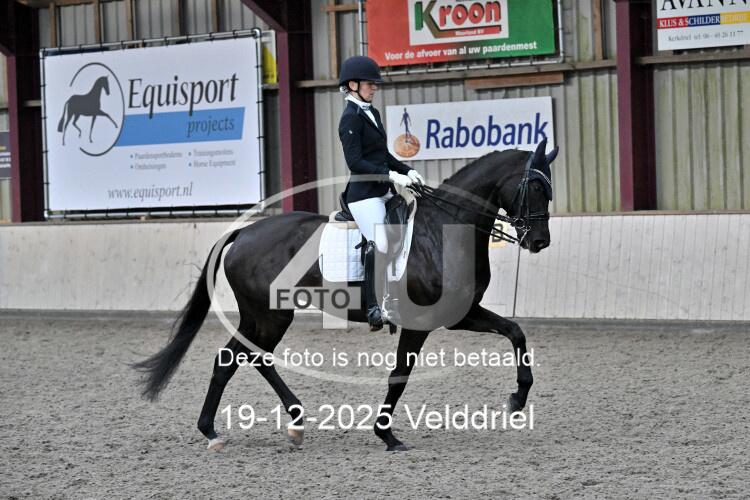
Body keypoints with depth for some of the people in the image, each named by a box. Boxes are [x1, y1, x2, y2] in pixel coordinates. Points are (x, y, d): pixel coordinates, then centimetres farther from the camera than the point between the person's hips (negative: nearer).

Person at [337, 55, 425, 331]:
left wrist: (407, 171, 8)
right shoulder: (351, 118, -11)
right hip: (364, 193, -9)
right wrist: (391, 175, -22)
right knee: (379, 246, -17)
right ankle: (373, 309, -14)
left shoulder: (372, 114, 17)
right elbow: (355, 162, -19)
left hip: (382, 192, 9)